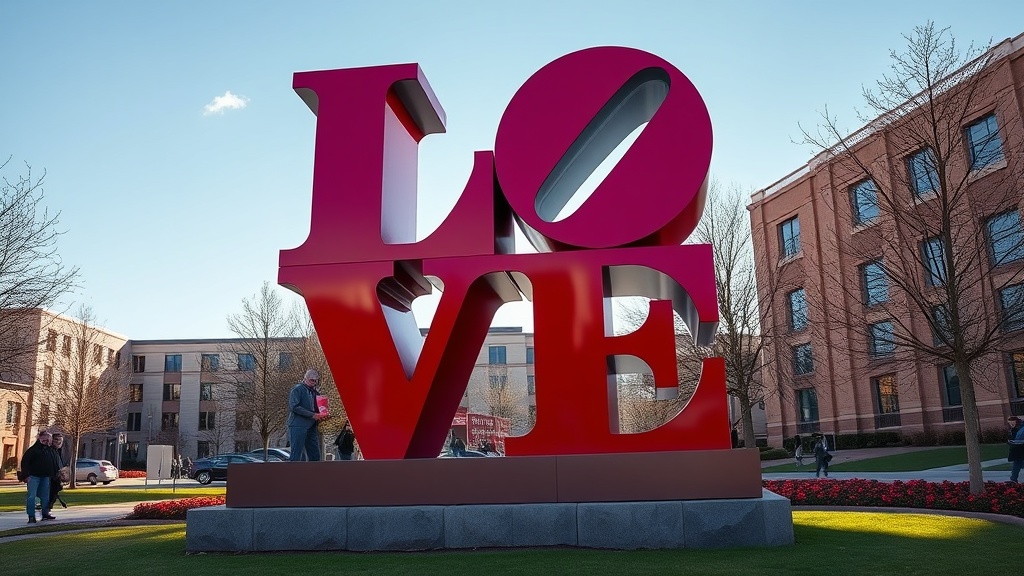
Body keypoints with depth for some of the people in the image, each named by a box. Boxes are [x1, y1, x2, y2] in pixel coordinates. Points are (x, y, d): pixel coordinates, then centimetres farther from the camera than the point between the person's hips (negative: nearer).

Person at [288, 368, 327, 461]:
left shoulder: (314, 392, 19)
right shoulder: (297, 389, -3)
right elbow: (294, 406, -15)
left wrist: (320, 416, 3)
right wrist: (312, 415, -19)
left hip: (311, 427, 8)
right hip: (298, 426, -8)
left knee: (315, 456, 4)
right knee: (296, 456, -9)